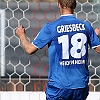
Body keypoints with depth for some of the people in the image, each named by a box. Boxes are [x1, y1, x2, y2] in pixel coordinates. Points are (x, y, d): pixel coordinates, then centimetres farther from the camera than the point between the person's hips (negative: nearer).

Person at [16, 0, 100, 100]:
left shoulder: (50, 27, -9)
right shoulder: (86, 26, 0)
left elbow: (30, 49, -3)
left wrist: (22, 35, 18)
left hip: (59, 85, -3)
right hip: (81, 85, 3)